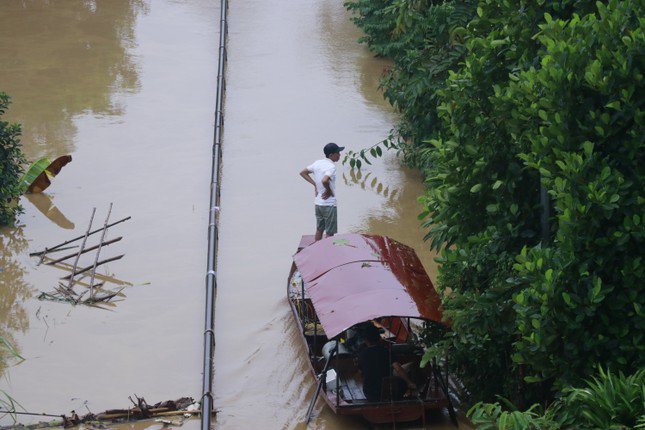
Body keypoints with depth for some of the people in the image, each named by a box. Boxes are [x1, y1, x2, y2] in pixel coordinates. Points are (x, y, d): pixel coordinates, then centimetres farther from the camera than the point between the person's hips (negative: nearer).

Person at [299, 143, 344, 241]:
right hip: (329, 204, -8)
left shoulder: (317, 163, 5)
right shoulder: (331, 167, -20)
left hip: (318, 202, 8)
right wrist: (329, 191, -17)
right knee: (330, 232, 3)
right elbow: (324, 180, -36)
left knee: (319, 229, 19)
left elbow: (303, 173, 13)